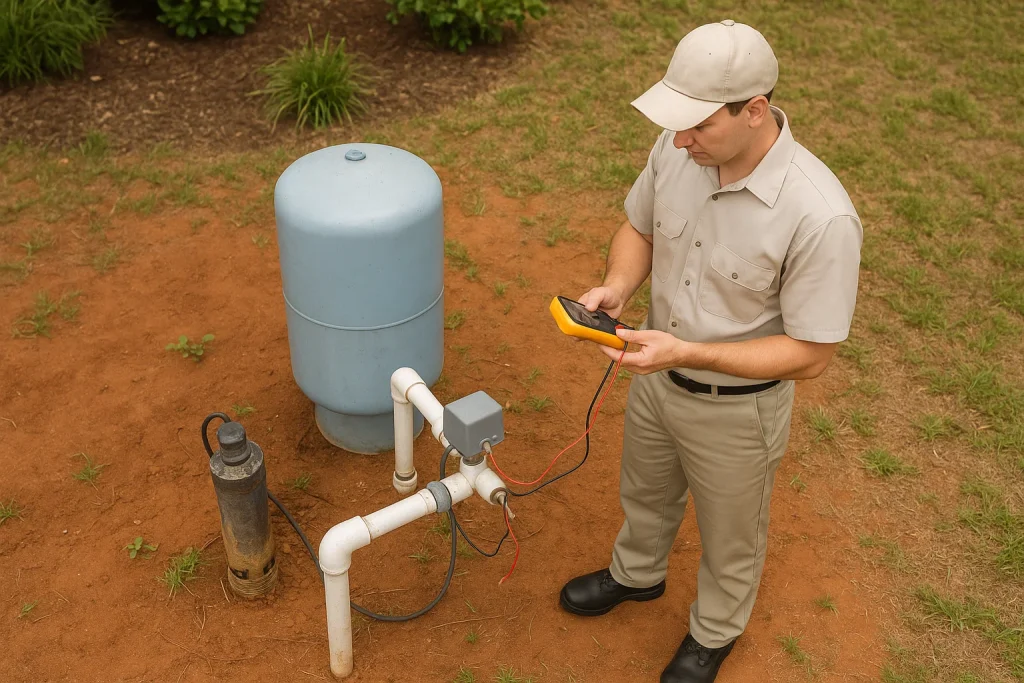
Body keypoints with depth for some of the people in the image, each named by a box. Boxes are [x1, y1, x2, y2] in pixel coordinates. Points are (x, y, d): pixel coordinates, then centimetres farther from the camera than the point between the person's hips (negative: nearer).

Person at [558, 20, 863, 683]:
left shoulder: (820, 216, -35)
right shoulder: (679, 149, -17)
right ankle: (637, 573, 63)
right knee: (646, 492, 32)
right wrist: (616, 287, -19)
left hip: (736, 409, -5)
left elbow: (811, 353, -26)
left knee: (730, 536, 23)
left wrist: (688, 352, -33)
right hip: (657, 378, 5)